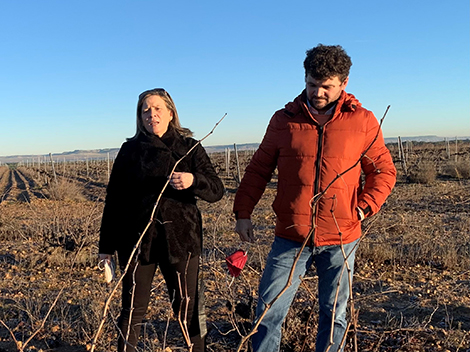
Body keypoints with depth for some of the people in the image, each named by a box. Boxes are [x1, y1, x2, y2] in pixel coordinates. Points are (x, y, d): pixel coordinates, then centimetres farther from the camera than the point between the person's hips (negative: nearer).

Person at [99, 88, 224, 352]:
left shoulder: (190, 147, 4)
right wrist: (107, 244, 7)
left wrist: (193, 181, -25)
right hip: (136, 241, 1)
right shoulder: (130, 150, 7)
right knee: (133, 310, 8)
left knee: (188, 308, 6)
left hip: (180, 240, -1)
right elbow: (114, 199, 8)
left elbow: (217, 190, -4)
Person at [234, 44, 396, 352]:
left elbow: (384, 171, 8)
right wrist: (243, 212, 3)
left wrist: (365, 206, -7)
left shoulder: (363, 122, 2)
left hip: (341, 240, 0)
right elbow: (258, 170, 9)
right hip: (291, 238, 1)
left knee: (334, 316, 13)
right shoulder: (284, 120, 4)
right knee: (268, 313, 2)